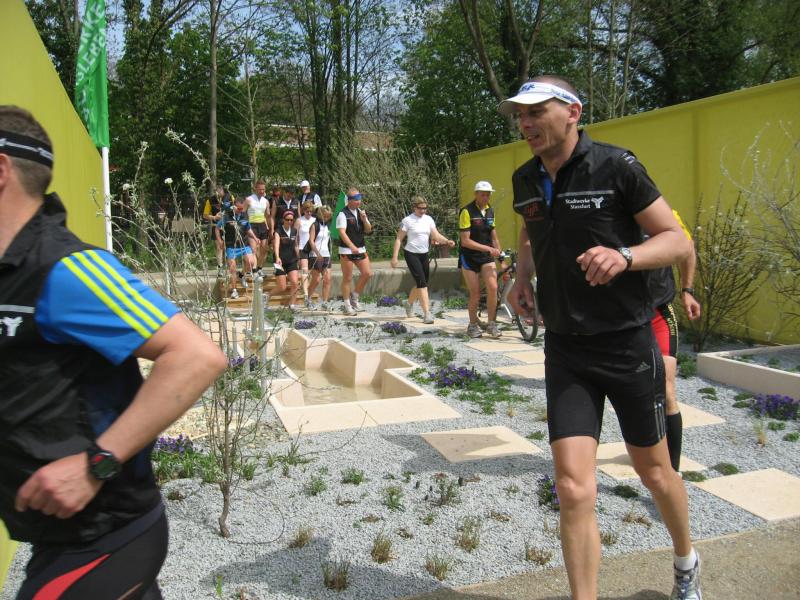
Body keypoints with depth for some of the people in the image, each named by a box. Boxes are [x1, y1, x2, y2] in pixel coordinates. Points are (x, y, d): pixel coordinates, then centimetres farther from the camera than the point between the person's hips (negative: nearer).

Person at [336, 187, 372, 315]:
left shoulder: (361, 212, 9)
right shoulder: (343, 214, -10)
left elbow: (368, 230, 10)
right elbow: (342, 232, -19)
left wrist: (364, 219, -9)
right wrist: (352, 247, -30)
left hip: (360, 248, 6)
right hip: (346, 250, -6)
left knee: (367, 274, 1)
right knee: (347, 278, 2)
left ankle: (354, 298, 20)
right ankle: (347, 306, 13)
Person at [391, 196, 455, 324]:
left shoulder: (428, 219, 6)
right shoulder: (407, 220, -8)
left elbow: (436, 236, -3)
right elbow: (399, 239, -6)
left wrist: (447, 241, -23)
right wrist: (394, 257, -12)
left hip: (424, 255, 6)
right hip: (411, 254, -6)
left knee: (422, 283, 13)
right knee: (422, 282, -15)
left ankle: (409, 303, 40)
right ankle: (426, 314, -15)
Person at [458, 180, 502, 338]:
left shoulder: (490, 211, 8)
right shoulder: (467, 212, -13)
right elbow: (465, 241, -18)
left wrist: (499, 253, 12)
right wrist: (488, 248, -22)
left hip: (486, 257, 4)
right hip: (469, 257, -4)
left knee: (493, 287, -14)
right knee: (475, 294, -3)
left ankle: (491, 324, 0)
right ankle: (473, 325, 17)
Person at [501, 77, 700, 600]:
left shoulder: (617, 166, -12)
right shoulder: (525, 180, 5)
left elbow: (678, 241, -9)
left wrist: (624, 256, -29)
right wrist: (523, 277, 4)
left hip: (628, 344, -3)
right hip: (565, 348, 3)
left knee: (654, 472, 17)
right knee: (574, 488, -8)